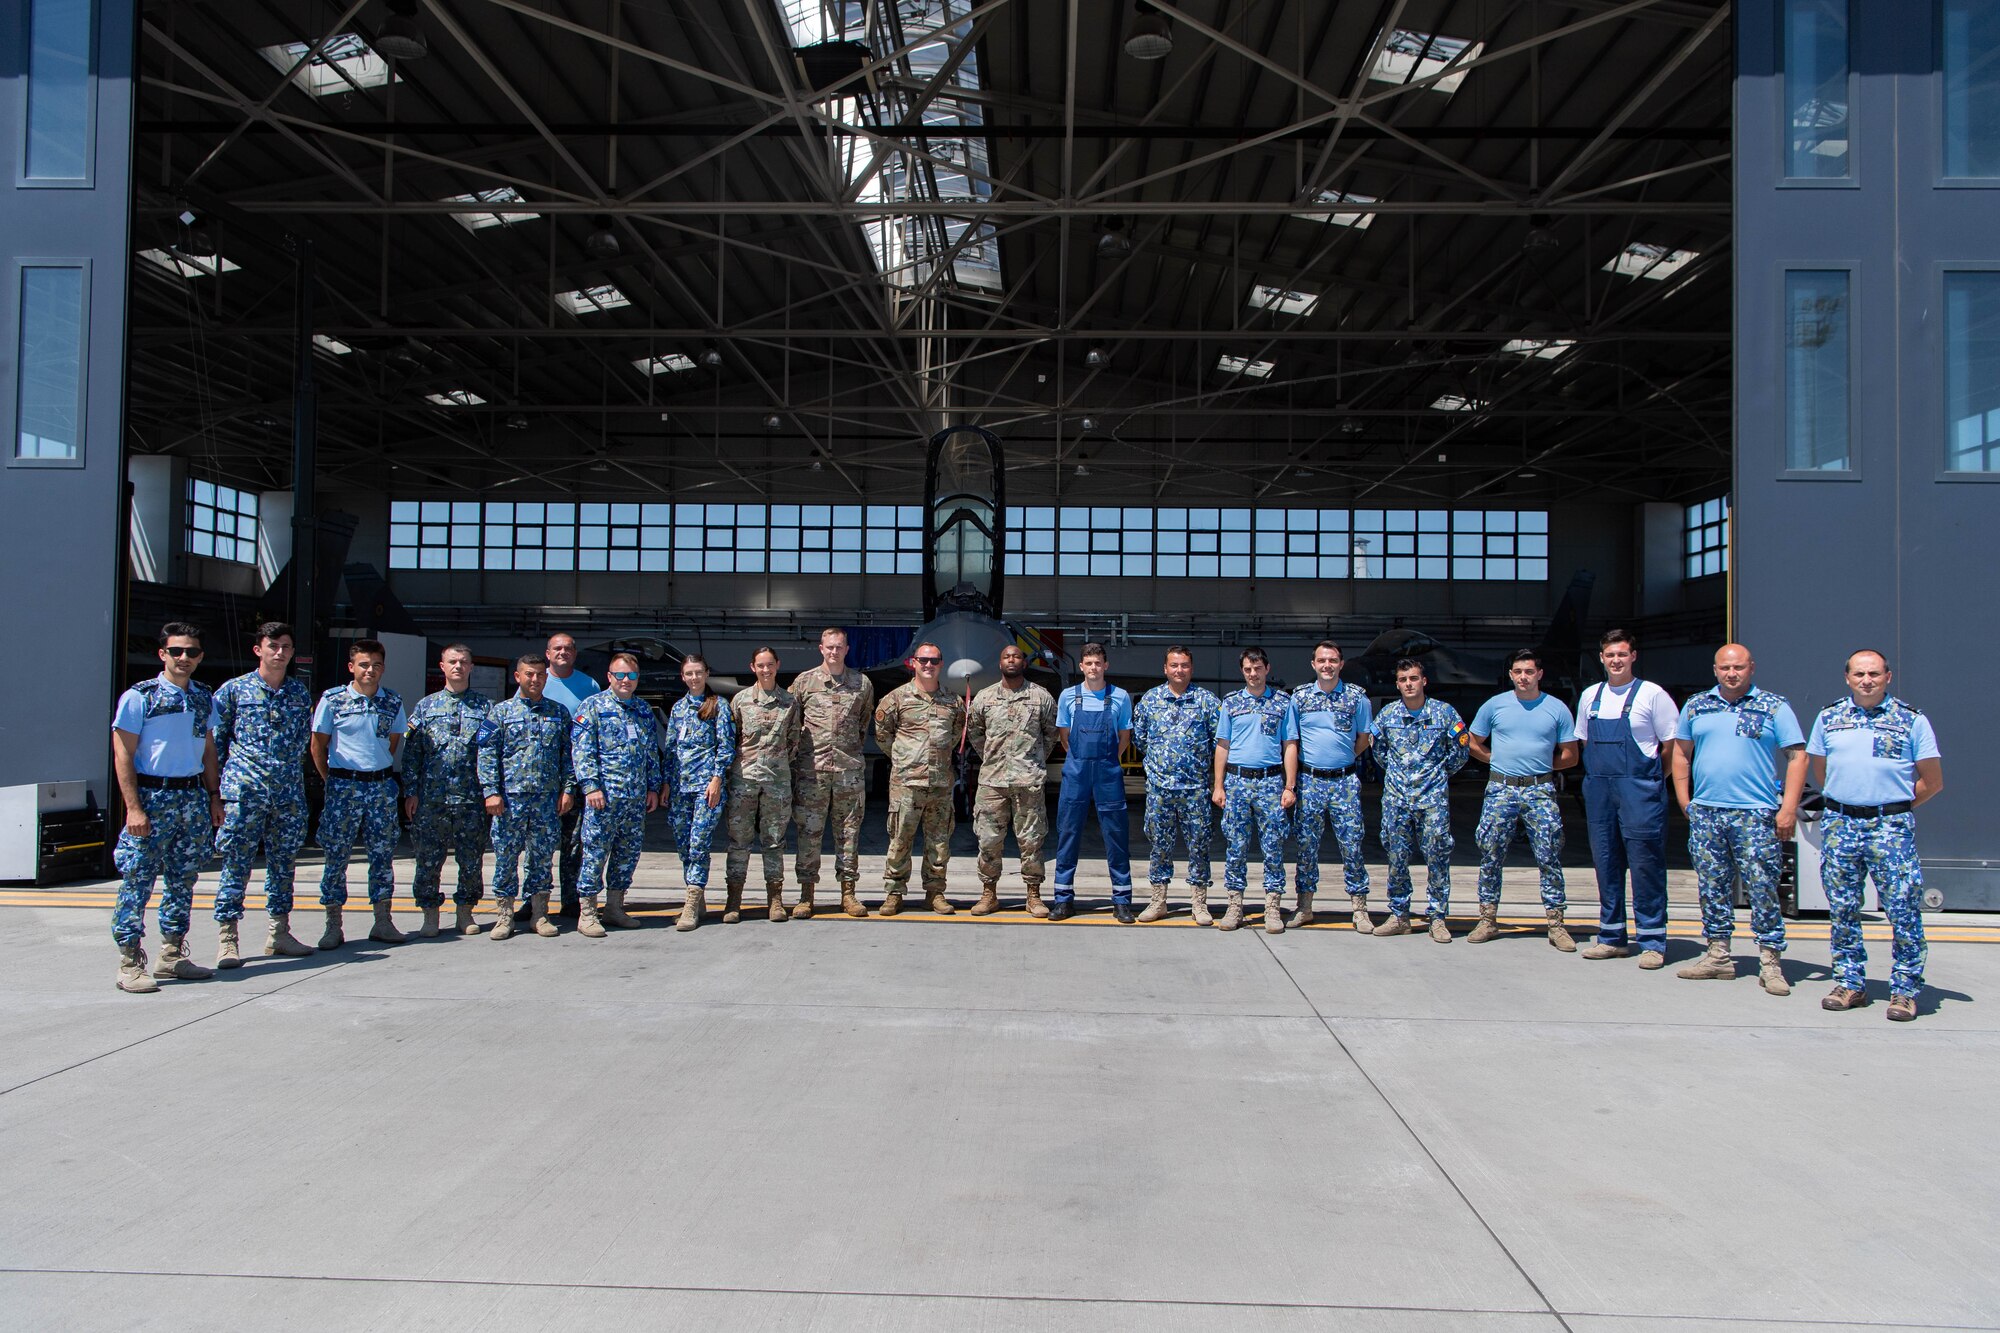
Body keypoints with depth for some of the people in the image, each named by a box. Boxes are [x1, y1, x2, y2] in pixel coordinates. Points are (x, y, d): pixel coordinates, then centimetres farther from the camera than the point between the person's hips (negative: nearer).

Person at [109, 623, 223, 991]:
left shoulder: (204, 699, 12)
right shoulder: (139, 697, -5)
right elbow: (123, 756, -8)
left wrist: (214, 797, 13)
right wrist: (133, 807, -14)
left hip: (194, 797, 5)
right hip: (153, 796, -5)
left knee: (184, 879, 10)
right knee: (137, 881, -5)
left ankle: (172, 955, 19)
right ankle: (130, 964, 1)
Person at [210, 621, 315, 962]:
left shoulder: (299, 691, 11)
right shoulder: (234, 690, 1)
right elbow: (214, 739, 4)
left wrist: (292, 768, 13)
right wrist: (218, 783, 1)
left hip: (289, 792, 4)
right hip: (245, 792, -4)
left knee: (284, 863, 9)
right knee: (236, 864, -3)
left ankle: (279, 933, 18)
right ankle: (227, 937, 3)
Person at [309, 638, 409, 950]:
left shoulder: (393, 701, 6)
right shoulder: (332, 700, -3)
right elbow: (318, 745, 3)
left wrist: (380, 771, 9)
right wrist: (331, 781, 2)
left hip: (382, 785, 3)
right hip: (343, 785, -2)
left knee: (383, 854, 5)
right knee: (336, 855, 1)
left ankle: (383, 921, 13)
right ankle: (333, 925, 9)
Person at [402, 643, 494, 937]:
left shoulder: (485, 707, 7)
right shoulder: (425, 706, 10)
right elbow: (411, 752, 7)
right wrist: (410, 792, -1)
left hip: (472, 799, 0)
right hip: (431, 799, 1)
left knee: (472, 859, 4)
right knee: (428, 859, 3)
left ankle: (465, 912, 17)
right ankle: (430, 913, 14)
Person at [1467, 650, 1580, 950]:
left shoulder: (1556, 708, 4)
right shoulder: (1494, 705, 6)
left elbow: (1570, 756, 8)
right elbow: (1474, 745, 14)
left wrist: (1540, 767, 2)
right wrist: (1502, 761, 5)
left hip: (1540, 791, -1)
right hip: (1500, 790, 1)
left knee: (1550, 859, -2)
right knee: (1490, 856, 3)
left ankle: (1556, 925, 5)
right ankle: (1488, 920, 13)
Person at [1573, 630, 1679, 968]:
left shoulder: (1651, 694, -2)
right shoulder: (1589, 696, 12)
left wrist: (1653, 777, 1)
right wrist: (1597, 776, 12)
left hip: (1639, 791, -5)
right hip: (1598, 791, 5)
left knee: (1645, 864, -5)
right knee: (1605, 863, 9)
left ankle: (1652, 942, 0)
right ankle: (1612, 937, 18)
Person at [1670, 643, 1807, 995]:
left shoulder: (1775, 707, 1)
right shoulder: (1695, 706, 11)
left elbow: (1797, 756, -2)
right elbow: (1681, 753, 17)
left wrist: (1789, 807, -9)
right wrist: (1684, 801, 8)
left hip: (1756, 815, -4)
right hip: (1704, 813, 4)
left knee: (1763, 888, -3)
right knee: (1712, 887, 9)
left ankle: (1770, 962, 3)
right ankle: (1718, 956, 19)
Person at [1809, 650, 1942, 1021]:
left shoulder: (1912, 720, 2)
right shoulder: (1828, 718, 10)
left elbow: (1933, 781, 5)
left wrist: (1895, 806, 7)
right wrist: (1844, 802, 14)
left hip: (1891, 825, -3)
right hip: (1838, 823, 3)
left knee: (1903, 910, -4)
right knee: (1842, 910, 8)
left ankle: (1904, 989, 6)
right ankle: (1850, 983, 18)